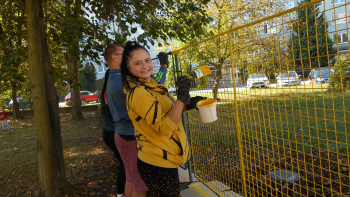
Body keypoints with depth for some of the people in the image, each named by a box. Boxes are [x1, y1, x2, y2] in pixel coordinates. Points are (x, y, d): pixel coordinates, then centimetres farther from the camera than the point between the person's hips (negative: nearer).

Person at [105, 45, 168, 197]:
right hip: (132, 136, -10)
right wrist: (164, 66, -12)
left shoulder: (113, 79, 15)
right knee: (140, 184, -2)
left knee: (131, 178, 21)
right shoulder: (121, 80, -21)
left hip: (123, 133, 11)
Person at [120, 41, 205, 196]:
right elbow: (164, 128, -27)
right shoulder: (139, 93, -23)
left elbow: (166, 112, 18)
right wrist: (182, 97, -31)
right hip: (158, 165, -9)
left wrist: (187, 104, 3)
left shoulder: (150, 84, 7)